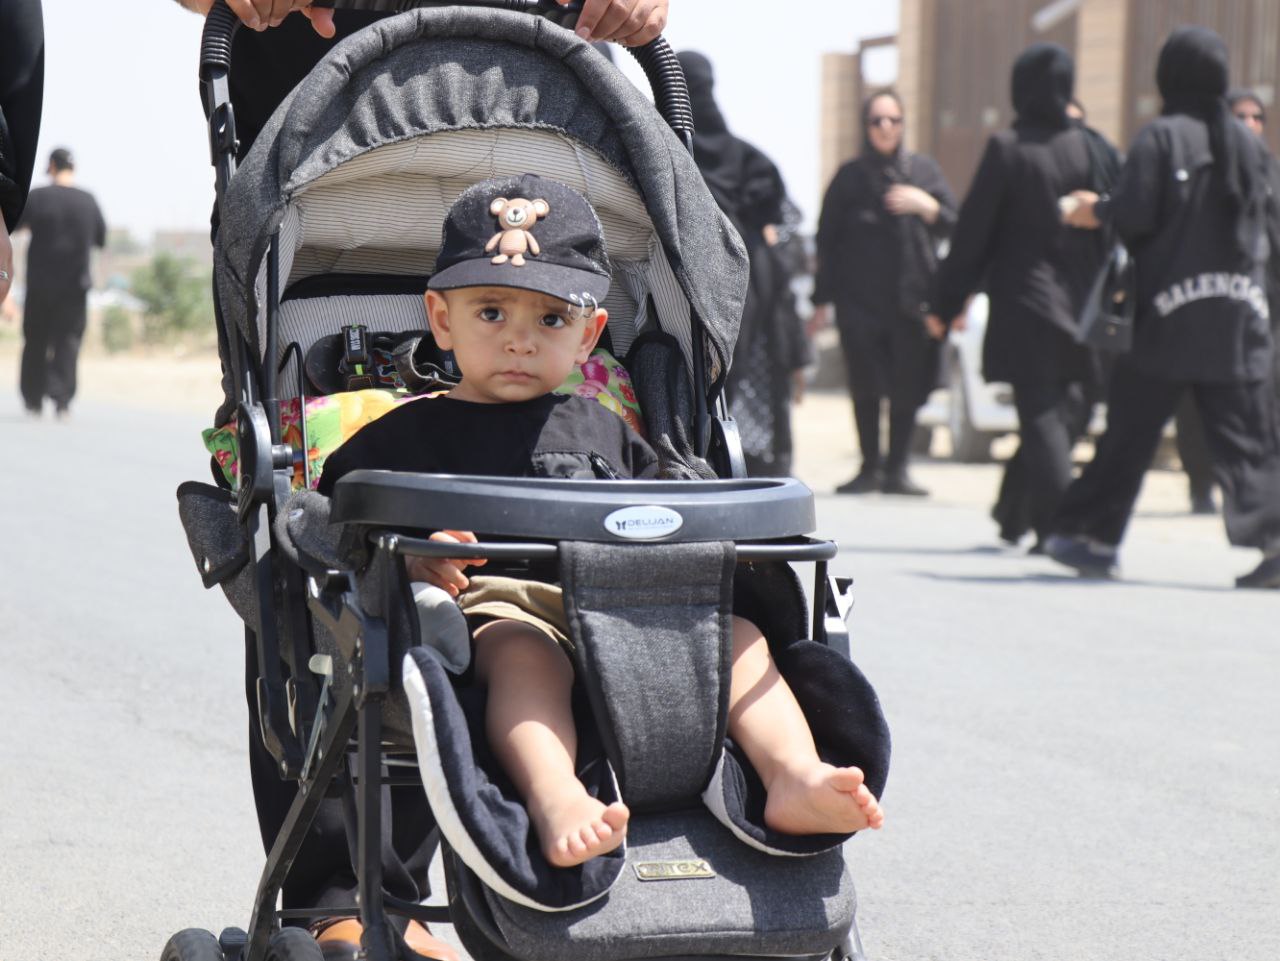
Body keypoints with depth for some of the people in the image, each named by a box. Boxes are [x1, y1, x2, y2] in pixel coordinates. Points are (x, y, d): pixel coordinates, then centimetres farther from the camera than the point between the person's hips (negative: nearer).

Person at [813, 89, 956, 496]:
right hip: (859, 298, 0)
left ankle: (896, 470, 5)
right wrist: (822, 301, 2)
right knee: (865, 387, -2)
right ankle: (870, 467, 8)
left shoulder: (923, 169, 10)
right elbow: (827, 240, 6)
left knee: (906, 389, -3)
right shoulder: (850, 176, 7)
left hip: (910, 297, 0)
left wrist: (924, 206, -12)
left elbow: (952, 224, 8)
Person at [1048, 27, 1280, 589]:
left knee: (1130, 431, 6)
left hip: (1169, 310, -3)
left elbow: (1135, 215, -13)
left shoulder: (1160, 138, -6)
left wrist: (1098, 212, 5)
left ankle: (1094, 536, 13)